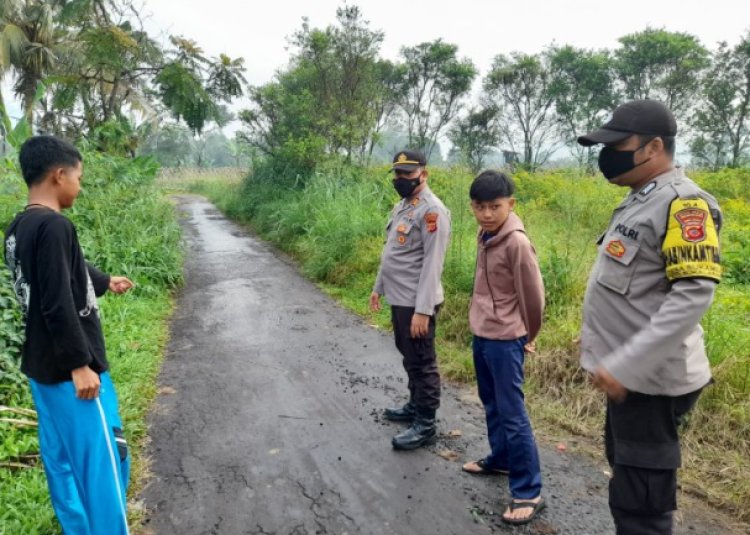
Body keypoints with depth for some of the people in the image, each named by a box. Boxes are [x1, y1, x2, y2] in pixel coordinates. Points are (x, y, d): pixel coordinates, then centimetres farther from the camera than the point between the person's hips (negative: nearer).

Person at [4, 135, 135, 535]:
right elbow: (59, 304, -25)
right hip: (70, 369, -10)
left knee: (61, 458, 19)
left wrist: (106, 283, 39)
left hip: (43, 367, 10)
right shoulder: (53, 226, -21)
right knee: (102, 460, 1)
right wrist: (80, 364, -20)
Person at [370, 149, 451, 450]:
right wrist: (378, 287, 22)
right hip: (399, 299, 10)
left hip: (417, 303, -10)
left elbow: (432, 264, -22)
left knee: (422, 362, 0)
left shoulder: (432, 210, -17)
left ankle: (425, 425, 10)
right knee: (409, 357, 21)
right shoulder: (401, 206, 14)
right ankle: (415, 406, 37)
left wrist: (422, 310, -25)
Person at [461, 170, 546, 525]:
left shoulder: (516, 242, -20)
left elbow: (533, 295, -14)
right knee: (491, 405, 21)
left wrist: (527, 337, -1)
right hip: (481, 335, 9)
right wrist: (483, 323, 18)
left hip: (504, 341, -8)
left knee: (512, 414, -3)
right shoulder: (485, 236, 5)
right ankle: (500, 459, 39)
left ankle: (528, 492, 7)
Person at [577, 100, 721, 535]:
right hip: (628, 373, 10)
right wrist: (604, 344, 20)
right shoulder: (641, 199, 12)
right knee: (629, 486, 24)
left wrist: (626, 365, -29)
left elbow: (693, 295, -26)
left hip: (649, 378, -10)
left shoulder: (682, 203, -18)